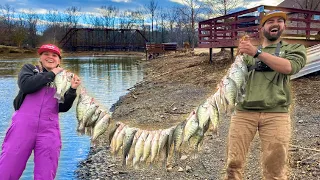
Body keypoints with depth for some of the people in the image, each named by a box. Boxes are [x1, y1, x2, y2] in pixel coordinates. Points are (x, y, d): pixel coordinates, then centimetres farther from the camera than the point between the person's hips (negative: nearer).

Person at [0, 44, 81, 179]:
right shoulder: (29, 69, 14)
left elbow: (63, 107, 9)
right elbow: (26, 85, -9)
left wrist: (72, 89, -6)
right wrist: (51, 74, -3)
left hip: (49, 129, 2)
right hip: (23, 124, -2)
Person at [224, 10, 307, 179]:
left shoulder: (294, 48, 14)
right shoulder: (248, 52, 22)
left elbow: (289, 67, -7)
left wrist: (257, 52, -11)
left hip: (276, 113, -1)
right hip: (244, 111, 2)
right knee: (233, 163, -2)